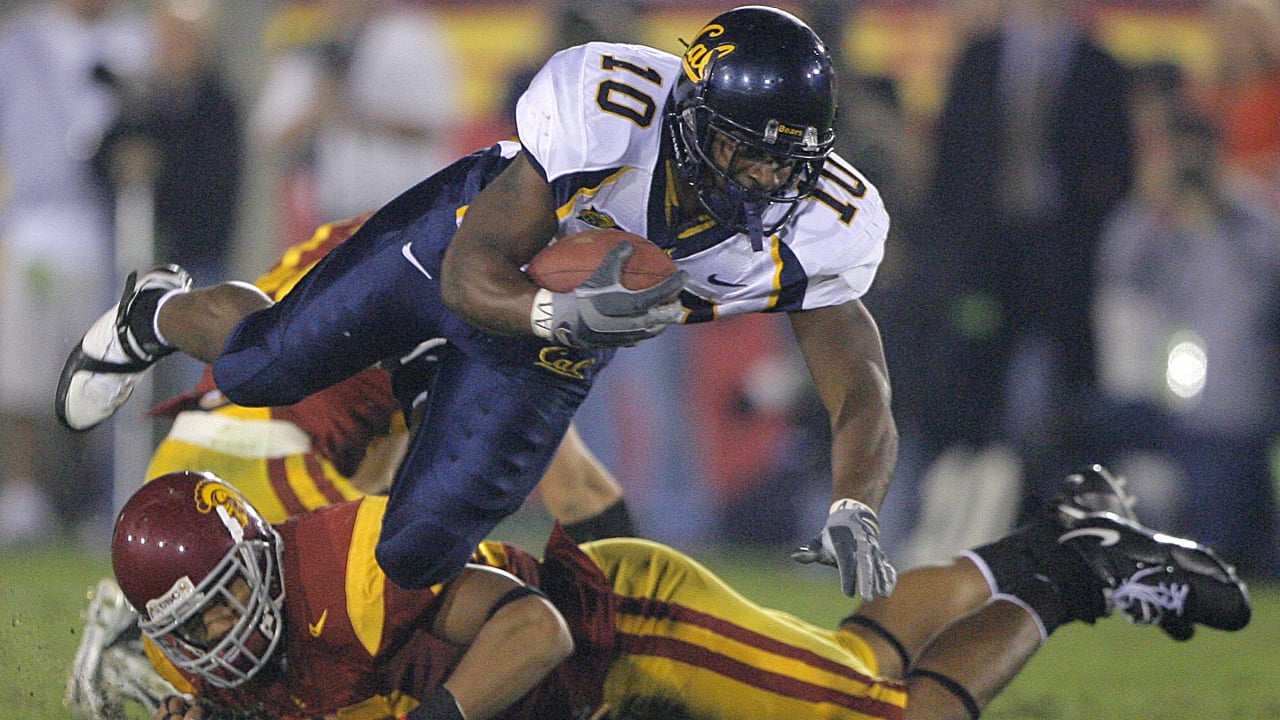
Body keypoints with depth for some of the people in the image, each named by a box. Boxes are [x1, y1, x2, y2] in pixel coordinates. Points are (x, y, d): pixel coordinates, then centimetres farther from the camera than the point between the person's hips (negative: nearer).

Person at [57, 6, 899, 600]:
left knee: (417, 557, 2)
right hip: (466, 242, -2)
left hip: (547, 357, 3)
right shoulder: (613, 109, -40)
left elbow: (862, 394, -30)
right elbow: (471, 277, -35)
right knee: (261, 369, 12)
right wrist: (568, 313, -56)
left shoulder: (825, 228, -34)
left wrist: (854, 515, -50)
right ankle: (159, 314, 50)